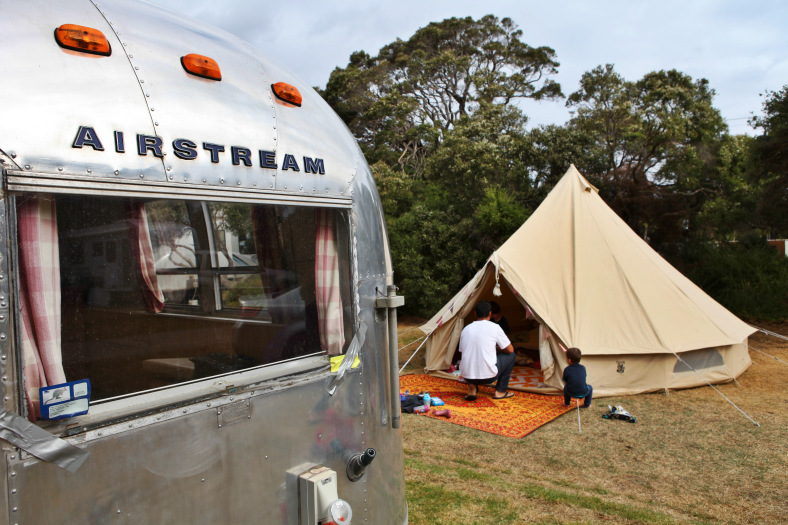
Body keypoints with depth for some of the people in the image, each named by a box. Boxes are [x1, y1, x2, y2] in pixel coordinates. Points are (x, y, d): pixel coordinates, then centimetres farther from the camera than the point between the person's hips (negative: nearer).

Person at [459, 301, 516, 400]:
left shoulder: (466, 329, 10)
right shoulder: (494, 327, -3)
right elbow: (510, 349, 6)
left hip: (466, 375, 5)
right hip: (488, 376, -4)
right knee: (510, 355, 18)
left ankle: (472, 388, 15)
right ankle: (500, 392, 19)